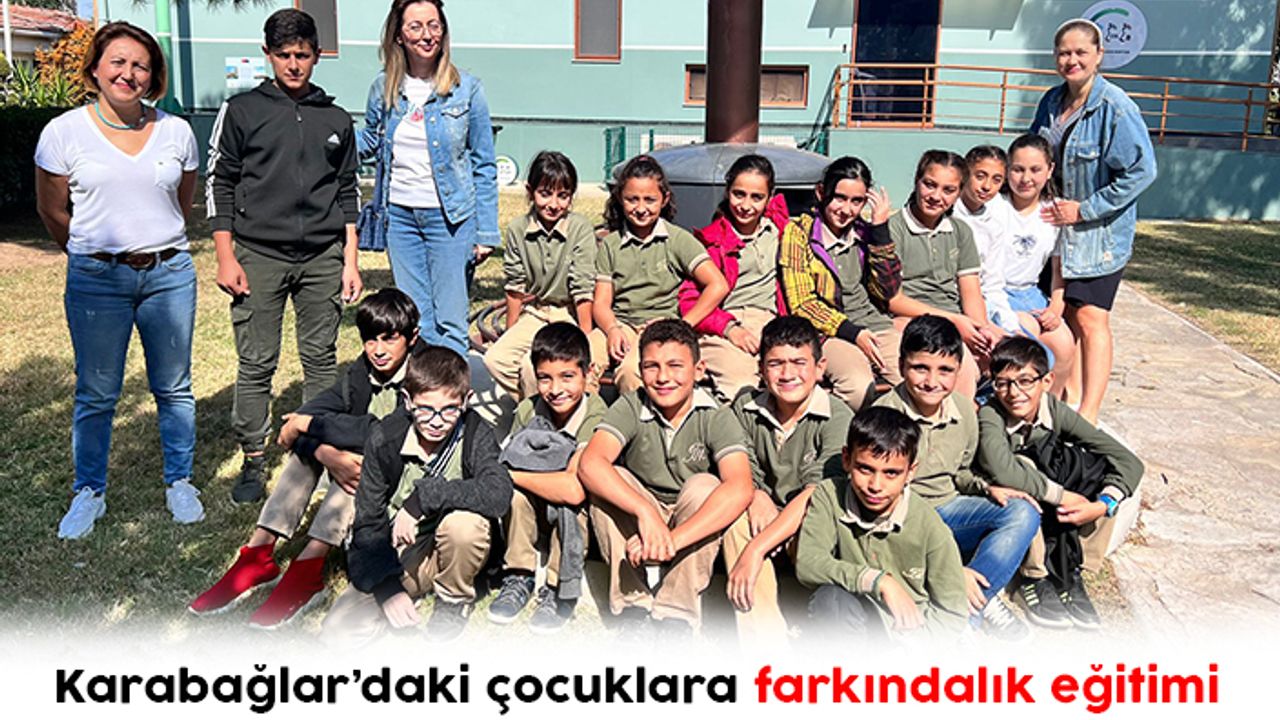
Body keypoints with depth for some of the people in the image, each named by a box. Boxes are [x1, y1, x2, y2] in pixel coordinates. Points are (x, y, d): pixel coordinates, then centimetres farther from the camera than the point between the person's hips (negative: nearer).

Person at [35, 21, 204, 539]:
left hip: (169, 275, 1)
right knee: (95, 395, 6)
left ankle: (179, 482, 25)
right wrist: (96, 256, 14)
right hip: (95, 279, -1)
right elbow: (52, 211, 7)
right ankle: (89, 492, 24)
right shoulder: (64, 133, -2)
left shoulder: (176, 132, 2)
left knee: (174, 388, 9)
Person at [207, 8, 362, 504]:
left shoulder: (336, 120, 12)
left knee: (321, 357, 6)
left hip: (323, 257, 2)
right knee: (256, 364, 1)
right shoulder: (242, 111, 4)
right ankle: (253, 462, 12)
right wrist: (226, 257, -3)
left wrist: (350, 261, 8)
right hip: (259, 255, -2)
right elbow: (219, 183, 4)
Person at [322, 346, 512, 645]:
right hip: (397, 552, 2)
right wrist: (387, 587, -21)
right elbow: (368, 522, -9)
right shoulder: (385, 438, -13)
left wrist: (422, 497, -38)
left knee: (464, 522, -36)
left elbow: (499, 493, -39)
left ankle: (454, 601, -6)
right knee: (338, 631, -14)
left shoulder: (475, 434, -19)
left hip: (455, 550, -2)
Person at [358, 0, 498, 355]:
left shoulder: (466, 89, -4)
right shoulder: (383, 88, 4)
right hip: (399, 215, 3)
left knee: (449, 322, 0)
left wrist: (486, 232, -5)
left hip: (450, 217, -3)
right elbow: (369, 142, 20)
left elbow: (483, 165, -1)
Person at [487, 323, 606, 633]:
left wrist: (511, 475, -28)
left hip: (580, 521, -4)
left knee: (568, 498, -34)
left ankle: (561, 591, -12)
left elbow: (575, 488, -38)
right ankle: (518, 577, -6)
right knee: (517, 489, -25)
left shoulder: (596, 417, -27)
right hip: (534, 517, 4)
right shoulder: (528, 409, -11)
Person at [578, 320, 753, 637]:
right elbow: (589, 464, -30)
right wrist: (646, 512, -44)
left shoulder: (716, 417, -18)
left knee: (704, 485, -30)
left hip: (696, 531, -1)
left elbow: (740, 489, -34)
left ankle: (676, 618, -22)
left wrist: (673, 540, -44)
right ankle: (633, 607, -19)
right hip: (635, 527, 1)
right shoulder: (630, 407, -13)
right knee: (611, 480, -25)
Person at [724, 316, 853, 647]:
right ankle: (765, 649, -37)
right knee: (738, 517, -30)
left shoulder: (837, 418, -14)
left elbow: (816, 494, -24)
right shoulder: (747, 408, 0)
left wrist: (755, 550, -31)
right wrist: (756, 495, -26)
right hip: (765, 520, 4)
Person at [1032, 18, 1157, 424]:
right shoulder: (1051, 102, 5)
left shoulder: (1115, 108, -16)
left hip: (1100, 231, -6)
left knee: (1090, 318, -8)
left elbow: (1142, 170, -18)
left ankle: (1087, 417, -5)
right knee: (1063, 316, 11)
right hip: (1055, 227, 6)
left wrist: (1085, 209, -17)